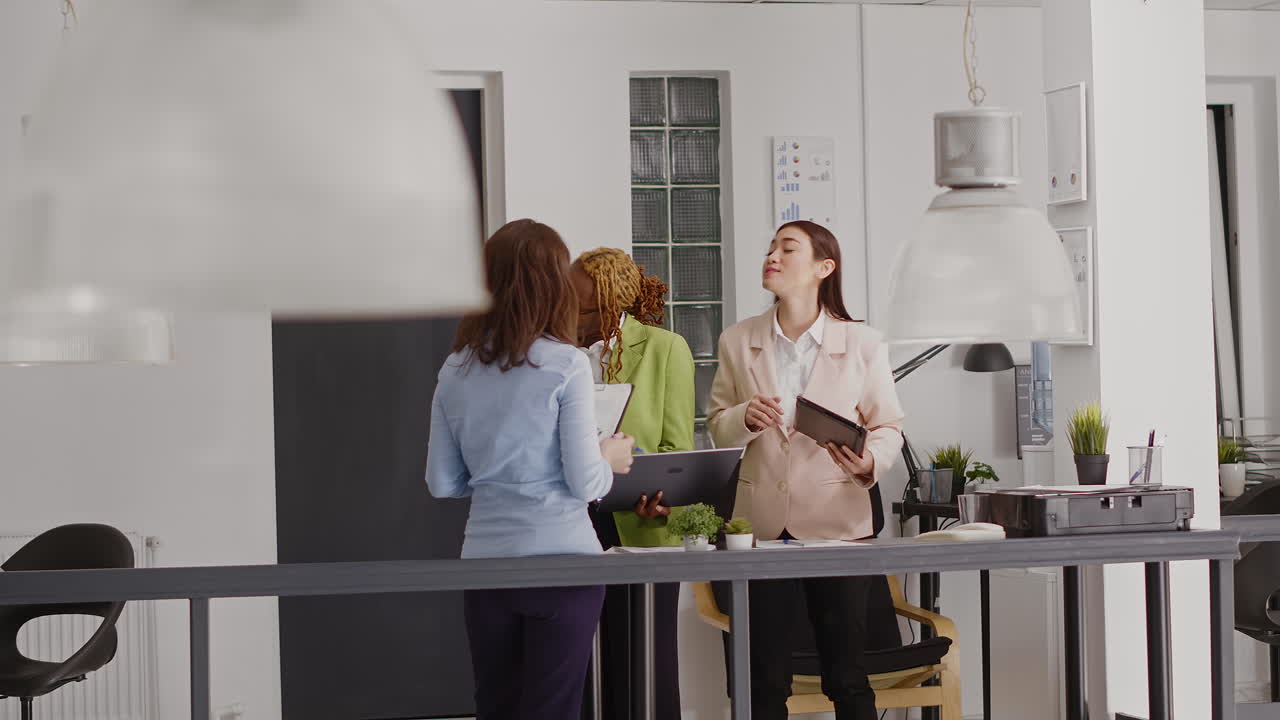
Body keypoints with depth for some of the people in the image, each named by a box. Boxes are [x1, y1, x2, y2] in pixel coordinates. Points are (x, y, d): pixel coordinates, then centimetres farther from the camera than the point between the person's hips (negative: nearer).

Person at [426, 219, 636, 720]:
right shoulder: (564, 364, -10)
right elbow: (584, 483, -11)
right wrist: (611, 458, 9)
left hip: (485, 560, 4)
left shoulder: (456, 369, 3)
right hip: (560, 560, -4)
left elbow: (443, 484, 8)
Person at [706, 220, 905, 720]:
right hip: (763, 522, 2)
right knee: (765, 678, 6)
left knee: (846, 675, 5)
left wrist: (870, 462, -17)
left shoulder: (863, 345, -1)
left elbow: (888, 426, 4)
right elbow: (717, 426, 10)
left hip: (838, 520, -2)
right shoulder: (738, 342, 6)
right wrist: (746, 418, -12)